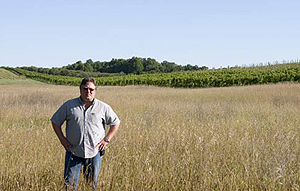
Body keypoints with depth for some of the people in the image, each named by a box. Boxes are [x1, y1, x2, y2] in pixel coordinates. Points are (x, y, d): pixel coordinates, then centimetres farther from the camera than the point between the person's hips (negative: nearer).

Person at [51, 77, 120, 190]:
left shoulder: (103, 107, 1)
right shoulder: (69, 105, 0)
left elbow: (115, 123, 12)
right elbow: (55, 121, 9)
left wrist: (106, 139, 2)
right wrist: (62, 139, 0)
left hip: (95, 152, 1)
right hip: (73, 152, 0)